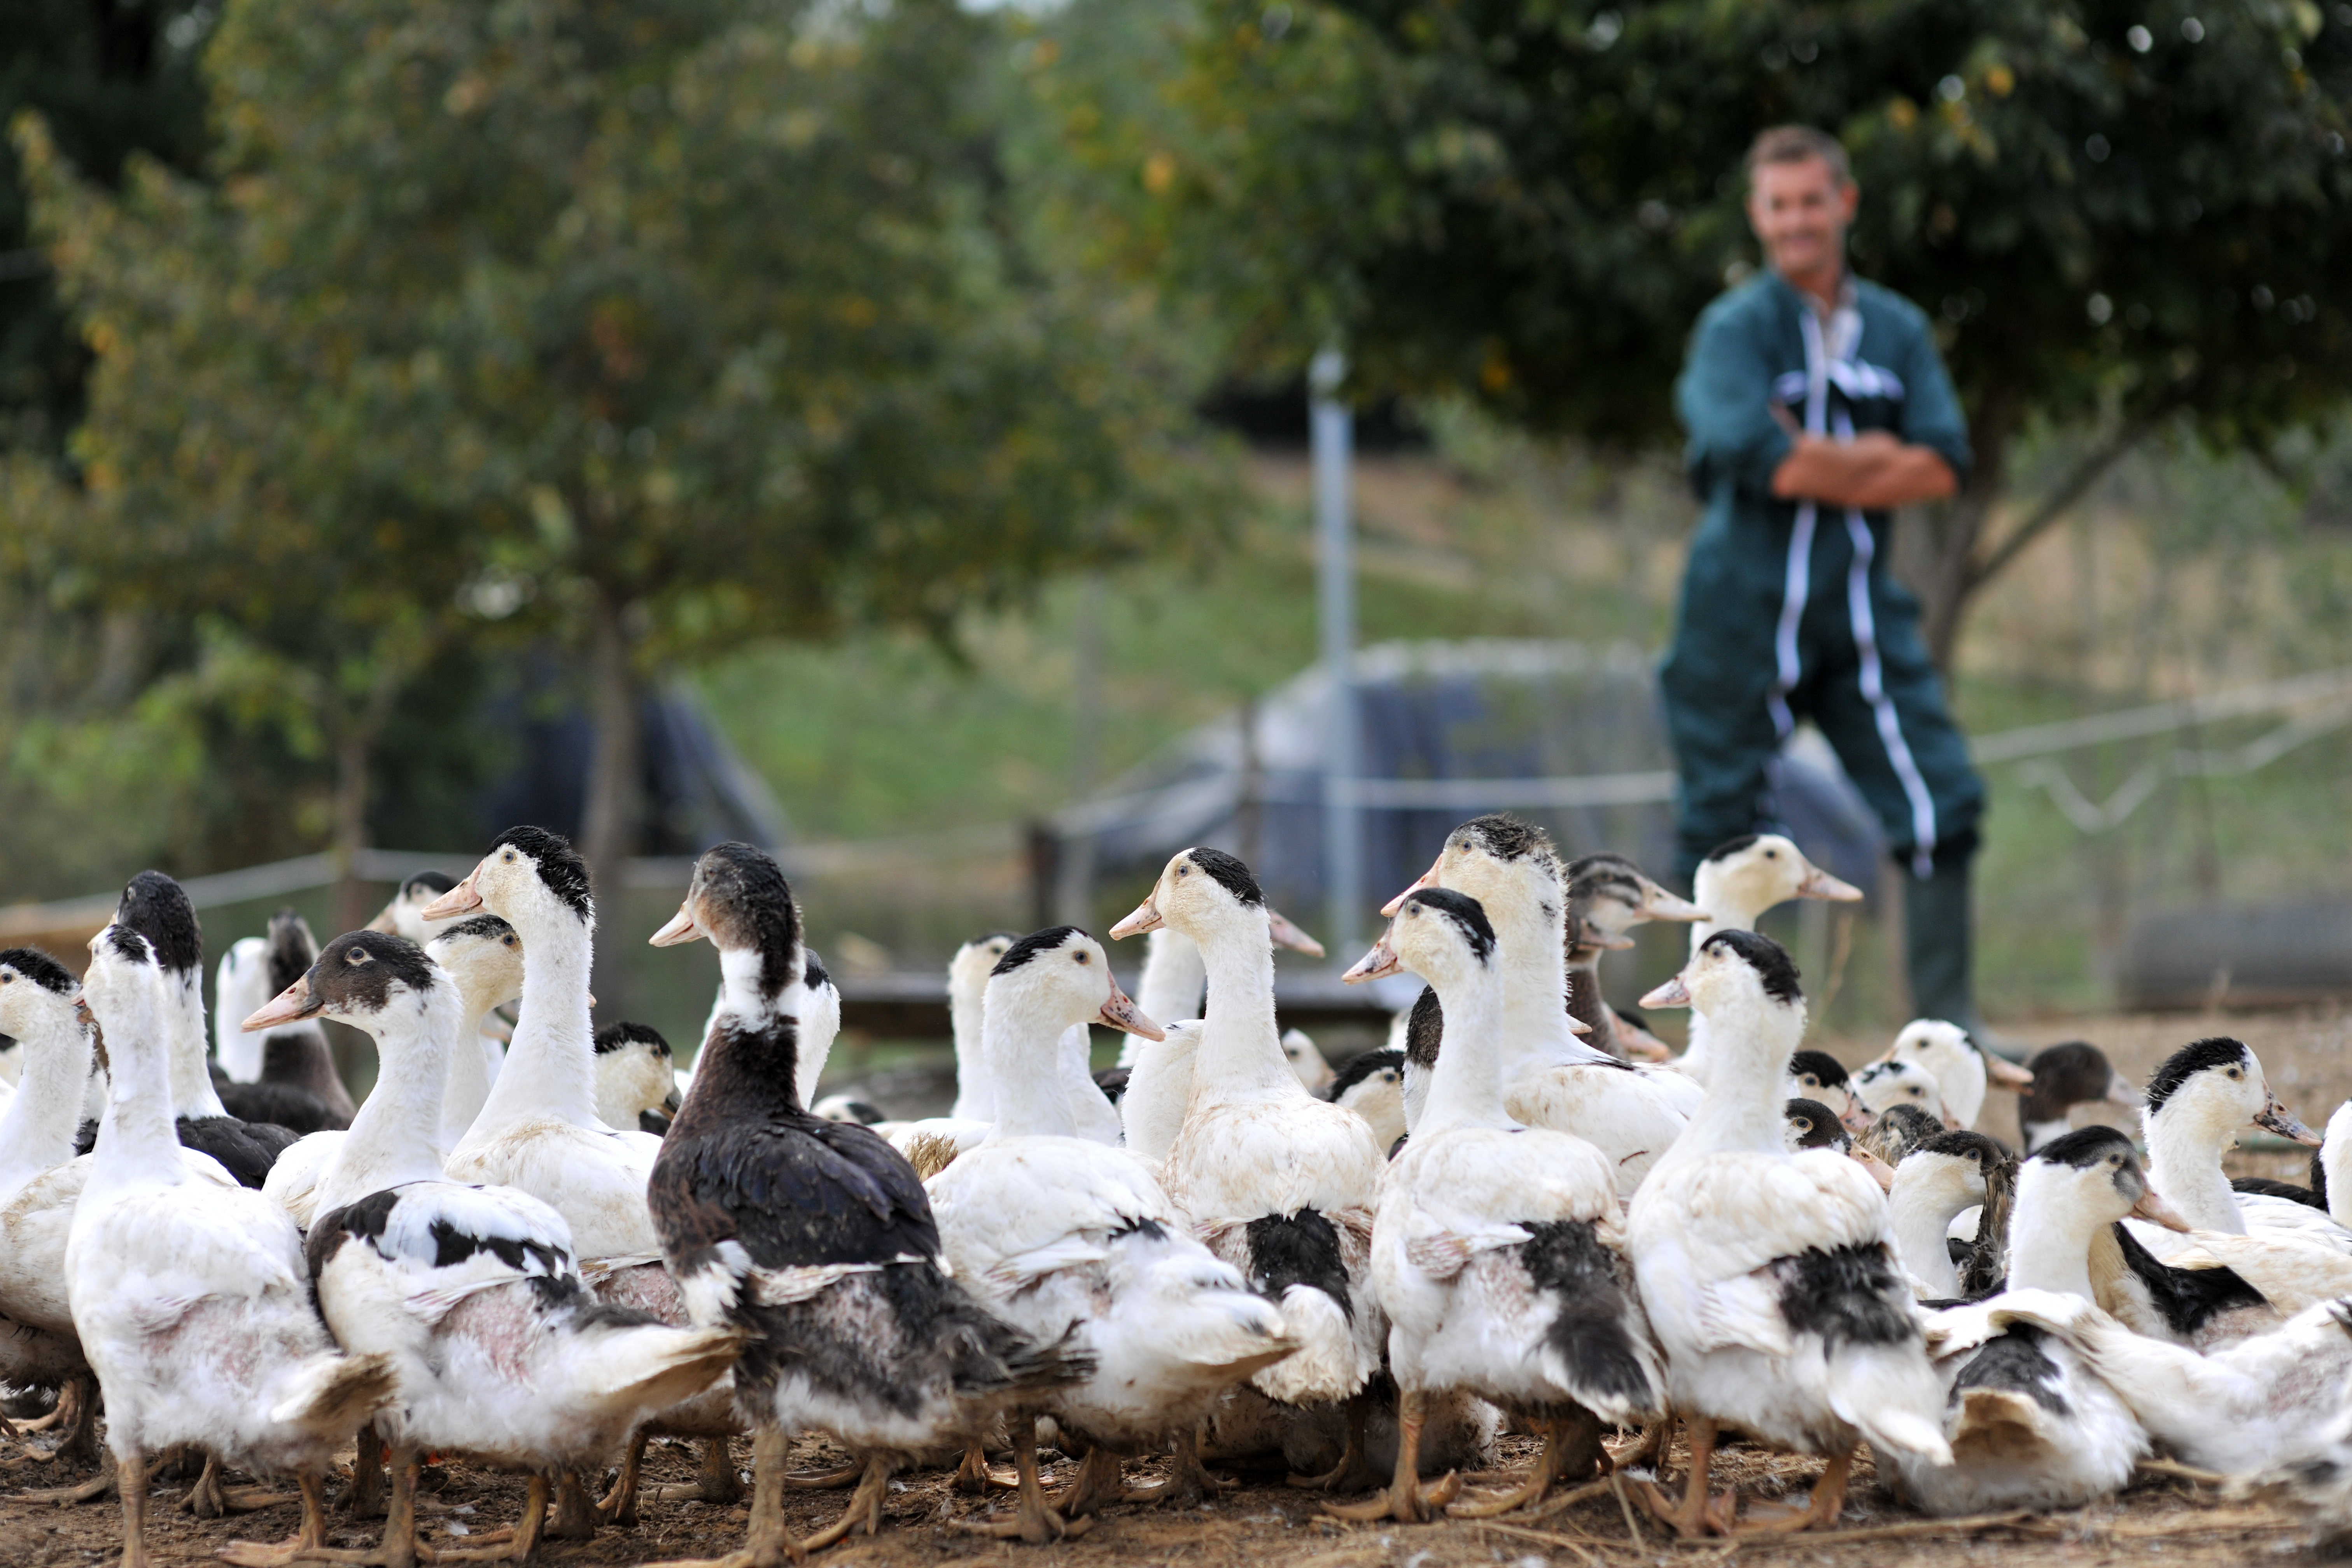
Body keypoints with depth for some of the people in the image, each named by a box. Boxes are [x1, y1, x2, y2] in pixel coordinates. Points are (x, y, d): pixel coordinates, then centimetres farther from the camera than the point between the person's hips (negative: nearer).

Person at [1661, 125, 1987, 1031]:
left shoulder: (1897, 329, 10)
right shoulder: (1735, 328, -4)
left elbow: (1944, 467, -1)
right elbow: (1761, 459, -19)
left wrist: (1822, 467, -12)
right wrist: (1876, 458, -6)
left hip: (1862, 608, 4)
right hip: (1745, 608, -4)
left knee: (1939, 805, -4)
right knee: (1726, 823, 3)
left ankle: (1946, 1018, 4)